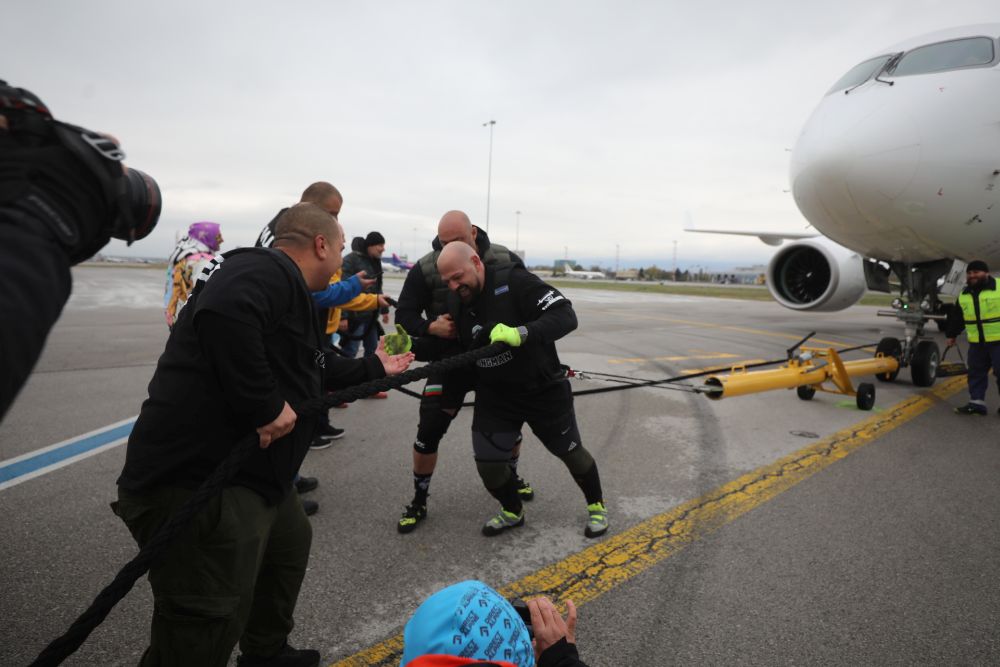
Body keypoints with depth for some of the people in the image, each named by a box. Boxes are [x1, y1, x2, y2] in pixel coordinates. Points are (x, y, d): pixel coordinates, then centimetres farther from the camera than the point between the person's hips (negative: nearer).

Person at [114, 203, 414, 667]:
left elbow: (312, 373, 28)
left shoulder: (285, 287, 19)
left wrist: (374, 368, 40)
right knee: (206, 629, -5)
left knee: (290, 546, 29)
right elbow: (223, 314, -36)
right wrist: (266, 406, -28)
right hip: (194, 478, -11)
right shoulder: (268, 270, -14)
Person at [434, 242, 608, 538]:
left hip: (544, 389, -4)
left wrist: (521, 333, -46)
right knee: (487, 463, 1)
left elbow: (565, 316, -31)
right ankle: (512, 512, 32)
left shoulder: (514, 281, -24)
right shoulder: (456, 305, -5)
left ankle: (596, 506, 40)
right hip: (494, 396, 4)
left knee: (571, 451, 12)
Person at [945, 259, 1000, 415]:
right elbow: (956, 318, 19)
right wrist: (952, 335, 20)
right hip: (977, 343, 6)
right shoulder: (963, 295, 9)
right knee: (976, 373, 8)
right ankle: (976, 402, 14)